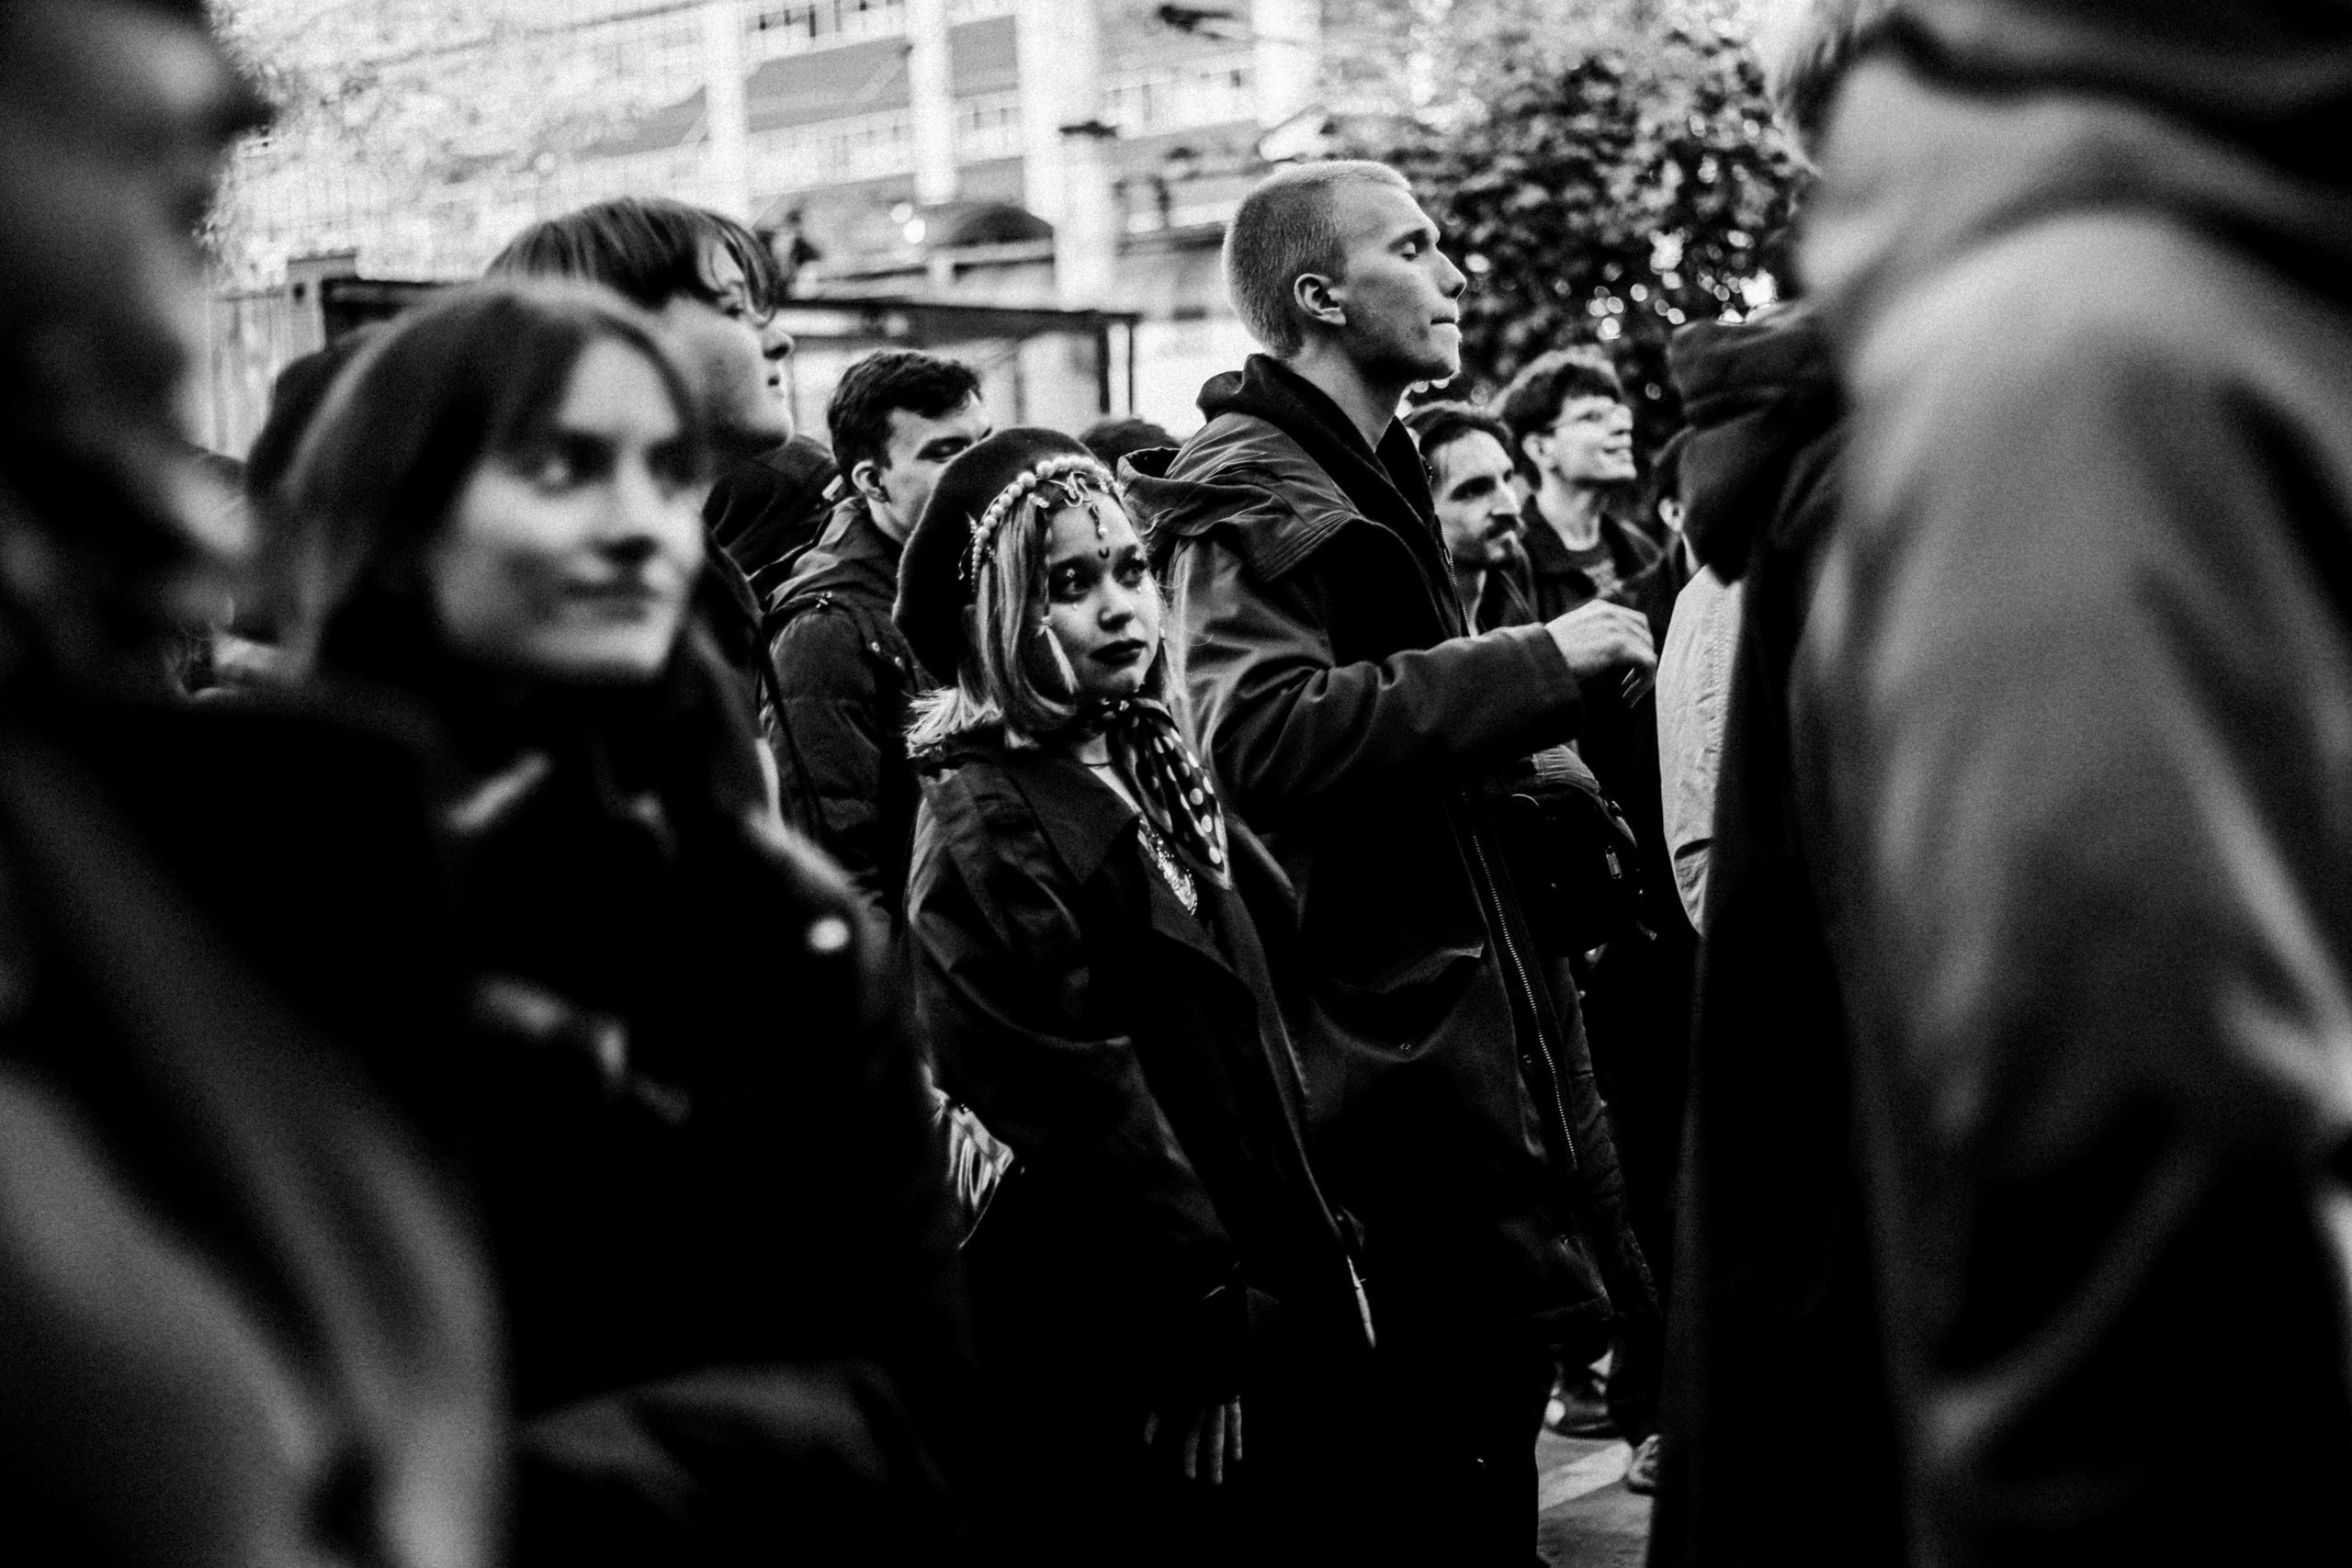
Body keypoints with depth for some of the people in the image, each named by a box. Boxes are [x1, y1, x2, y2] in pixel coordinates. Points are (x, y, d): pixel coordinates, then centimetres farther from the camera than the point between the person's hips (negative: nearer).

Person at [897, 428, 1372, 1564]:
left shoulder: (1143, 761, 10)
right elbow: (1077, 1110, -22)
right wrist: (1213, 1324, -19)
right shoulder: (989, 827, -17)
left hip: (1254, 1282, 8)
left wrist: (1309, 1252, 15)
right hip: (1117, 1358, -8)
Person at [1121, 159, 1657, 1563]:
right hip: (1398, 1038, -10)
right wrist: (1540, 661, -25)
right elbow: (1263, 733, -31)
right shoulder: (1254, 501, -12)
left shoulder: (1369, 475, 21)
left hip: (1463, 1012, 10)